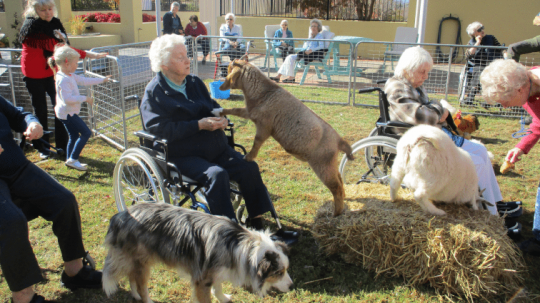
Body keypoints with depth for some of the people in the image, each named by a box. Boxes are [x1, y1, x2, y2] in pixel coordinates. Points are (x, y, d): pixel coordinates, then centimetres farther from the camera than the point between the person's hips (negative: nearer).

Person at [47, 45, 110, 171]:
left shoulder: (70, 76, 9)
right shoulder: (63, 79, -22)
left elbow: (84, 80, 19)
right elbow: (68, 98, -30)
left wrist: (102, 80, 22)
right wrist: (85, 98, -23)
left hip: (68, 112, 11)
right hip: (67, 113, -11)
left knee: (74, 136, 17)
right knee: (86, 133, -7)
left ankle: (70, 160, 26)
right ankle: (73, 159, -2)